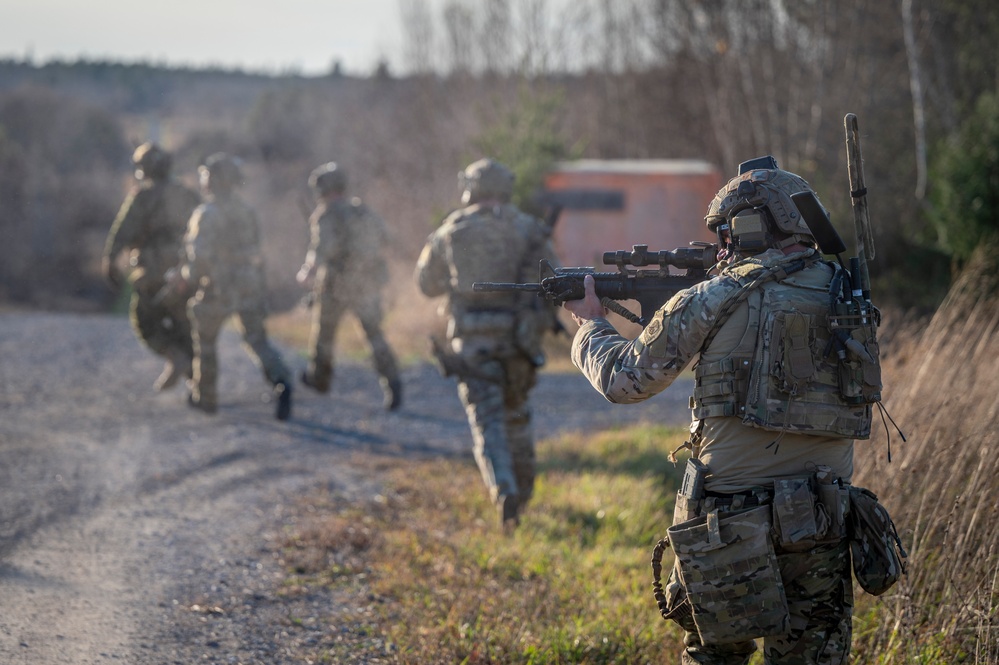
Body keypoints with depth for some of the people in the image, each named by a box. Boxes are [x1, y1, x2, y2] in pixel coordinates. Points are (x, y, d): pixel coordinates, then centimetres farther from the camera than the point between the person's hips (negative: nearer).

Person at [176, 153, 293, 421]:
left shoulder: (206, 214, -16)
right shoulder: (246, 212, 6)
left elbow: (200, 255, -24)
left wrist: (188, 276, -7)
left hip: (218, 291, -5)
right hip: (249, 287, 5)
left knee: (204, 341, 16)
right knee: (256, 341, 3)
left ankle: (204, 396, 27)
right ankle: (280, 381, -24)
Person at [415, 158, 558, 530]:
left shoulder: (451, 232, 1)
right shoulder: (528, 229, 3)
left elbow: (428, 284, 13)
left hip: (472, 341, -2)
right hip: (517, 339, 2)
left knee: (488, 420, -4)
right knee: (516, 412, 23)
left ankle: (504, 490, -26)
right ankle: (523, 490, 32)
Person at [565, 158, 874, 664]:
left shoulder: (710, 303, -8)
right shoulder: (843, 295, 5)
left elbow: (624, 379, 4)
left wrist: (591, 324, 23)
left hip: (732, 518, -3)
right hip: (822, 521, 3)